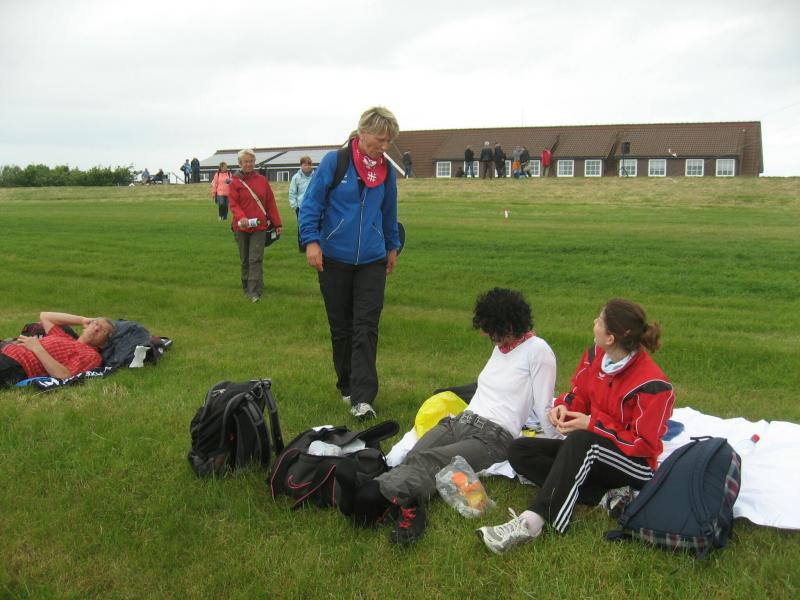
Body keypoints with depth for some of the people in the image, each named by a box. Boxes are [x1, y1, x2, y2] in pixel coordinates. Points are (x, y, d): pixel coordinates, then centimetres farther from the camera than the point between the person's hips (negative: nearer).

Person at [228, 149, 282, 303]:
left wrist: (277, 223, 5)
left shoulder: (262, 180, 7)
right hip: (241, 227, 0)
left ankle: (255, 291, -10)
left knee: (256, 259, -8)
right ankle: (246, 287, 26)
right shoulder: (235, 182, 0)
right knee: (245, 259, 11)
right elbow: (233, 204, -9)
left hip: (259, 226, 0)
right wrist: (241, 217, -29)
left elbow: (271, 203, 8)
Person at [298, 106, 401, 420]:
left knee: (366, 329, -8)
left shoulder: (387, 170, 5)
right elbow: (311, 203, -5)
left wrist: (392, 246, 26)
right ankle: (347, 386, 27)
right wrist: (311, 240, -15)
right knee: (340, 328, 10)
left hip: (372, 262, 2)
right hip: (334, 261, -2)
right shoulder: (334, 161, -7)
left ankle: (362, 399, -9)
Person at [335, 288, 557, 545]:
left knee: (426, 461, -34)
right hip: (461, 421, 6)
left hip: (494, 437, -6)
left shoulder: (538, 350, -2)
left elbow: (542, 412, -5)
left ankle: (374, 493, -57)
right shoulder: (500, 346, 23)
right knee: (411, 459, -25)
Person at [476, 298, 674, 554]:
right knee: (519, 450, -9)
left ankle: (531, 522, -47)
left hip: (636, 466, -8)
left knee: (581, 441, -39)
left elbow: (642, 443, -19)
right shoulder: (597, 354, -5)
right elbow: (579, 391, 8)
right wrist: (564, 406, -14)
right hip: (590, 454, 8)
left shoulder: (652, 384, -23)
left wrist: (592, 424, -25)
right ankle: (602, 496, -22)